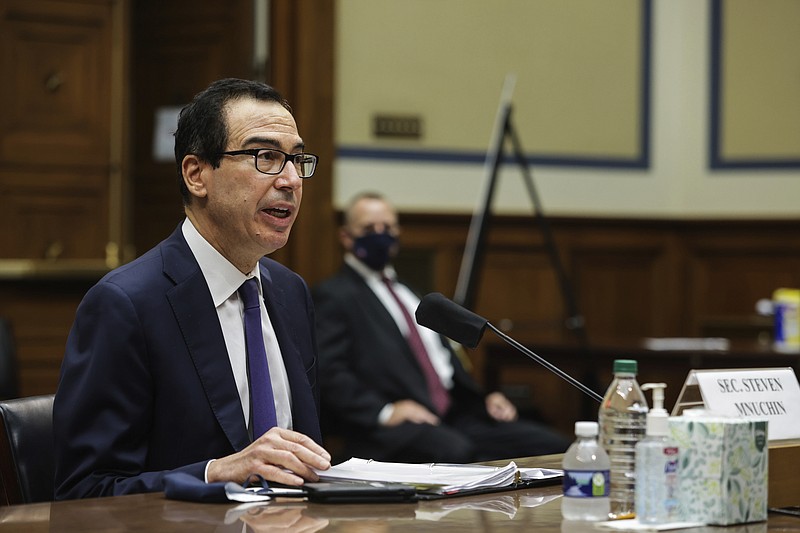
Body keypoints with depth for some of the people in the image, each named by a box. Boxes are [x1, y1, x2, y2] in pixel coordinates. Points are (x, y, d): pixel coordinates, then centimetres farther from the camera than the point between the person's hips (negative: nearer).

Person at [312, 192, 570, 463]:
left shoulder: (409, 294, 31)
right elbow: (328, 371, -8)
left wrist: (482, 398, 14)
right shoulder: (333, 296, 5)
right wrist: (384, 412, -21)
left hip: (453, 419, 7)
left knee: (553, 446, -15)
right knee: (456, 451, -39)